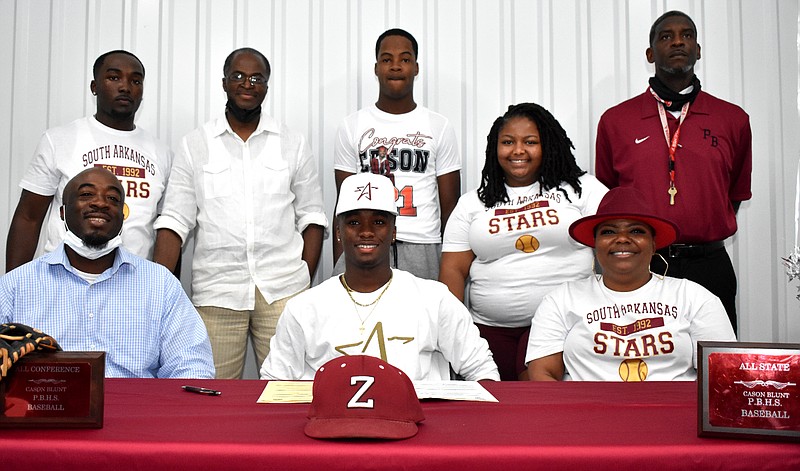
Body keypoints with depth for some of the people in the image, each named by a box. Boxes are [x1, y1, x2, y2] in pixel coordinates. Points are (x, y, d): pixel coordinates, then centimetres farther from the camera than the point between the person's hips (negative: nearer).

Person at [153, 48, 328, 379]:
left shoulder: (294, 145, 10)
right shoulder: (194, 146, 9)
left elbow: (311, 219, 10)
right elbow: (175, 222, 5)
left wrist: (306, 285, 0)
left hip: (283, 291, 0)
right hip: (216, 292, 0)